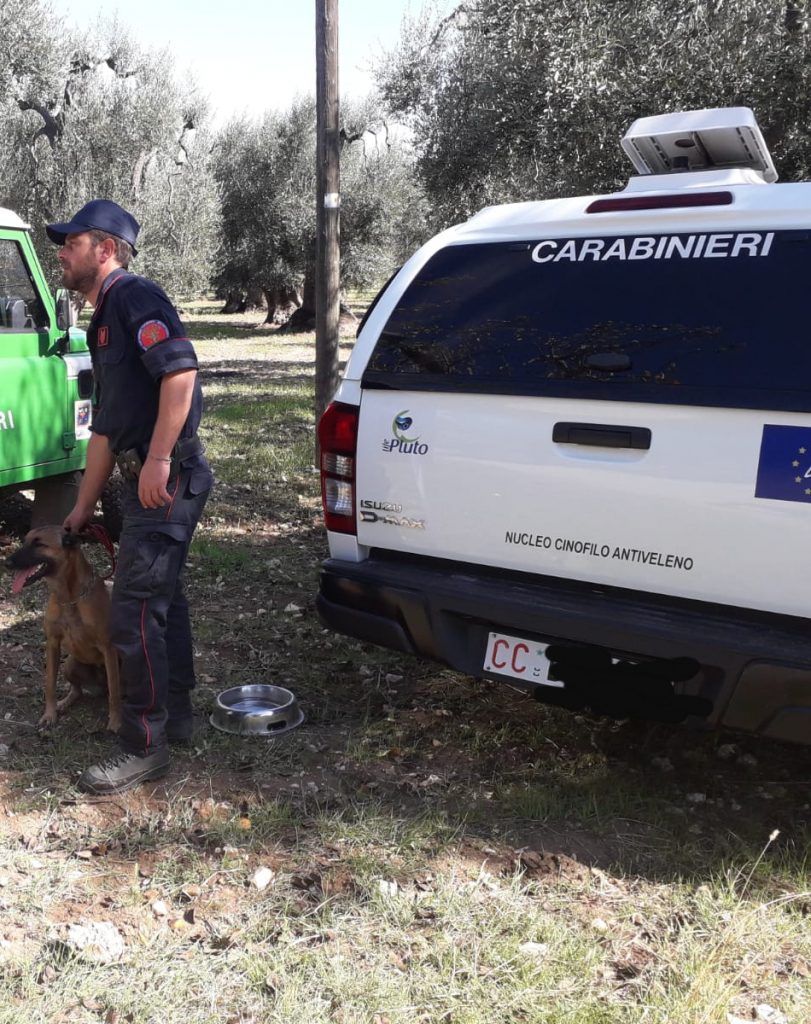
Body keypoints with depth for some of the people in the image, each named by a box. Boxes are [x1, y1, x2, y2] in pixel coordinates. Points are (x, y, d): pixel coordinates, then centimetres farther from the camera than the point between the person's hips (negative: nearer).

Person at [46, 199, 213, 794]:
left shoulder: (134, 297, -9)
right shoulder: (103, 322, 21)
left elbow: (180, 369, -25)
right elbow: (105, 427, 23)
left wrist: (157, 460, -28)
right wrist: (84, 505, 24)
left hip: (167, 477, -10)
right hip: (149, 480, 10)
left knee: (134, 612, -6)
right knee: (163, 597, 17)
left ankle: (144, 747, 6)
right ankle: (176, 715, 32)